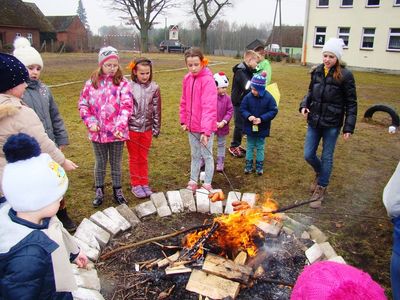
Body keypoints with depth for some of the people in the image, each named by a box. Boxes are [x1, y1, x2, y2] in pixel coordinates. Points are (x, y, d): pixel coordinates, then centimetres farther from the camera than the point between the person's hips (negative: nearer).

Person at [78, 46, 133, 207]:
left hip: (117, 132, -1)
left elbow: (126, 106, -13)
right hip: (97, 132, 2)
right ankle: (99, 191, 33)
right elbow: (83, 104, 5)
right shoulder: (91, 82, 0)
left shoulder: (123, 83, -6)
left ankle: (117, 190, 31)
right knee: (100, 163, 17)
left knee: (116, 163, 14)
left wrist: (120, 126, -24)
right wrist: (90, 121, -9)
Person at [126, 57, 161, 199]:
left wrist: (156, 128, 4)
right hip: (132, 128, -1)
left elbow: (156, 110, 3)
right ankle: (135, 185, 23)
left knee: (143, 158, 13)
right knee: (134, 158, 11)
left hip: (147, 128, 2)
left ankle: (144, 183, 25)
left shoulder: (154, 88, -2)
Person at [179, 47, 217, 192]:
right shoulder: (187, 79, 3)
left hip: (206, 127, -6)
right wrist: (183, 121, 5)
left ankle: (207, 184, 22)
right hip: (192, 126, 6)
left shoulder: (208, 80, -17)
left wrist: (205, 130, -30)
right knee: (195, 155, 18)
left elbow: (209, 107, -24)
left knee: (207, 155, 8)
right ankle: (193, 182, 31)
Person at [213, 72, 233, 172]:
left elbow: (230, 111, -6)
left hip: (222, 126, 2)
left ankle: (220, 163, 27)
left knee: (221, 144, 14)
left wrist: (224, 122, -16)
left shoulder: (227, 98, -7)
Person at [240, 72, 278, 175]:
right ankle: (248, 165, 25)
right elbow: (242, 109, -5)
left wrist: (261, 119, -22)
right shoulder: (248, 97, -13)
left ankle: (259, 166, 25)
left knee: (260, 147, 12)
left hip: (262, 128, -1)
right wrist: (248, 116, -25)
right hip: (250, 127, 1)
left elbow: (273, 111, -12)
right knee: (250, 146, 13)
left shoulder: (268, 97, -15)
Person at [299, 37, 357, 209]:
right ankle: (320, 173, 41)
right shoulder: (316, 72, 1)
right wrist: (304, 106, -4)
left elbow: (351, 103, -6)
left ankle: (320, 189, 24)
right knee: (308, 155, 8)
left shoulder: (345, 76, -11)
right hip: (314, 121, 4)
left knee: (327, 157, 8)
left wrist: (349, 128, -10)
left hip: (332, 124, -4)